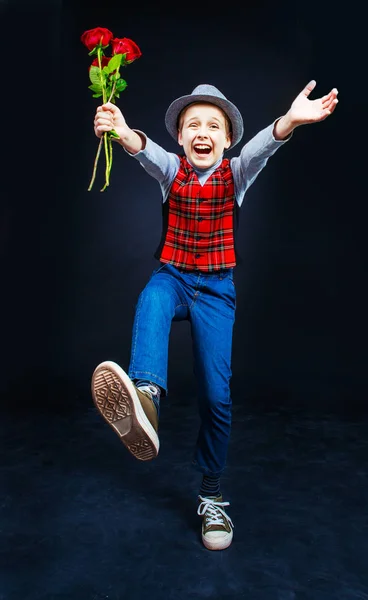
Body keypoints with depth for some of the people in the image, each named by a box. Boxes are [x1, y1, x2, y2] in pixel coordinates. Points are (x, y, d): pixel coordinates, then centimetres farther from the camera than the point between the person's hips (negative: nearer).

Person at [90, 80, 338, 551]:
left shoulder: (236, 173, -2)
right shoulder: (171, 169, 0)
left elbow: (262, 145, -26)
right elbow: (146, 152, -25)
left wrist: (290, 120, -48)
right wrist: (123, 133, -48)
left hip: (216, 288, 0)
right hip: (173, 277, 1)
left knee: (215, 393, -5)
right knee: (152, 298, -37)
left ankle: (211, 495, 15)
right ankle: (144, 396, -60)